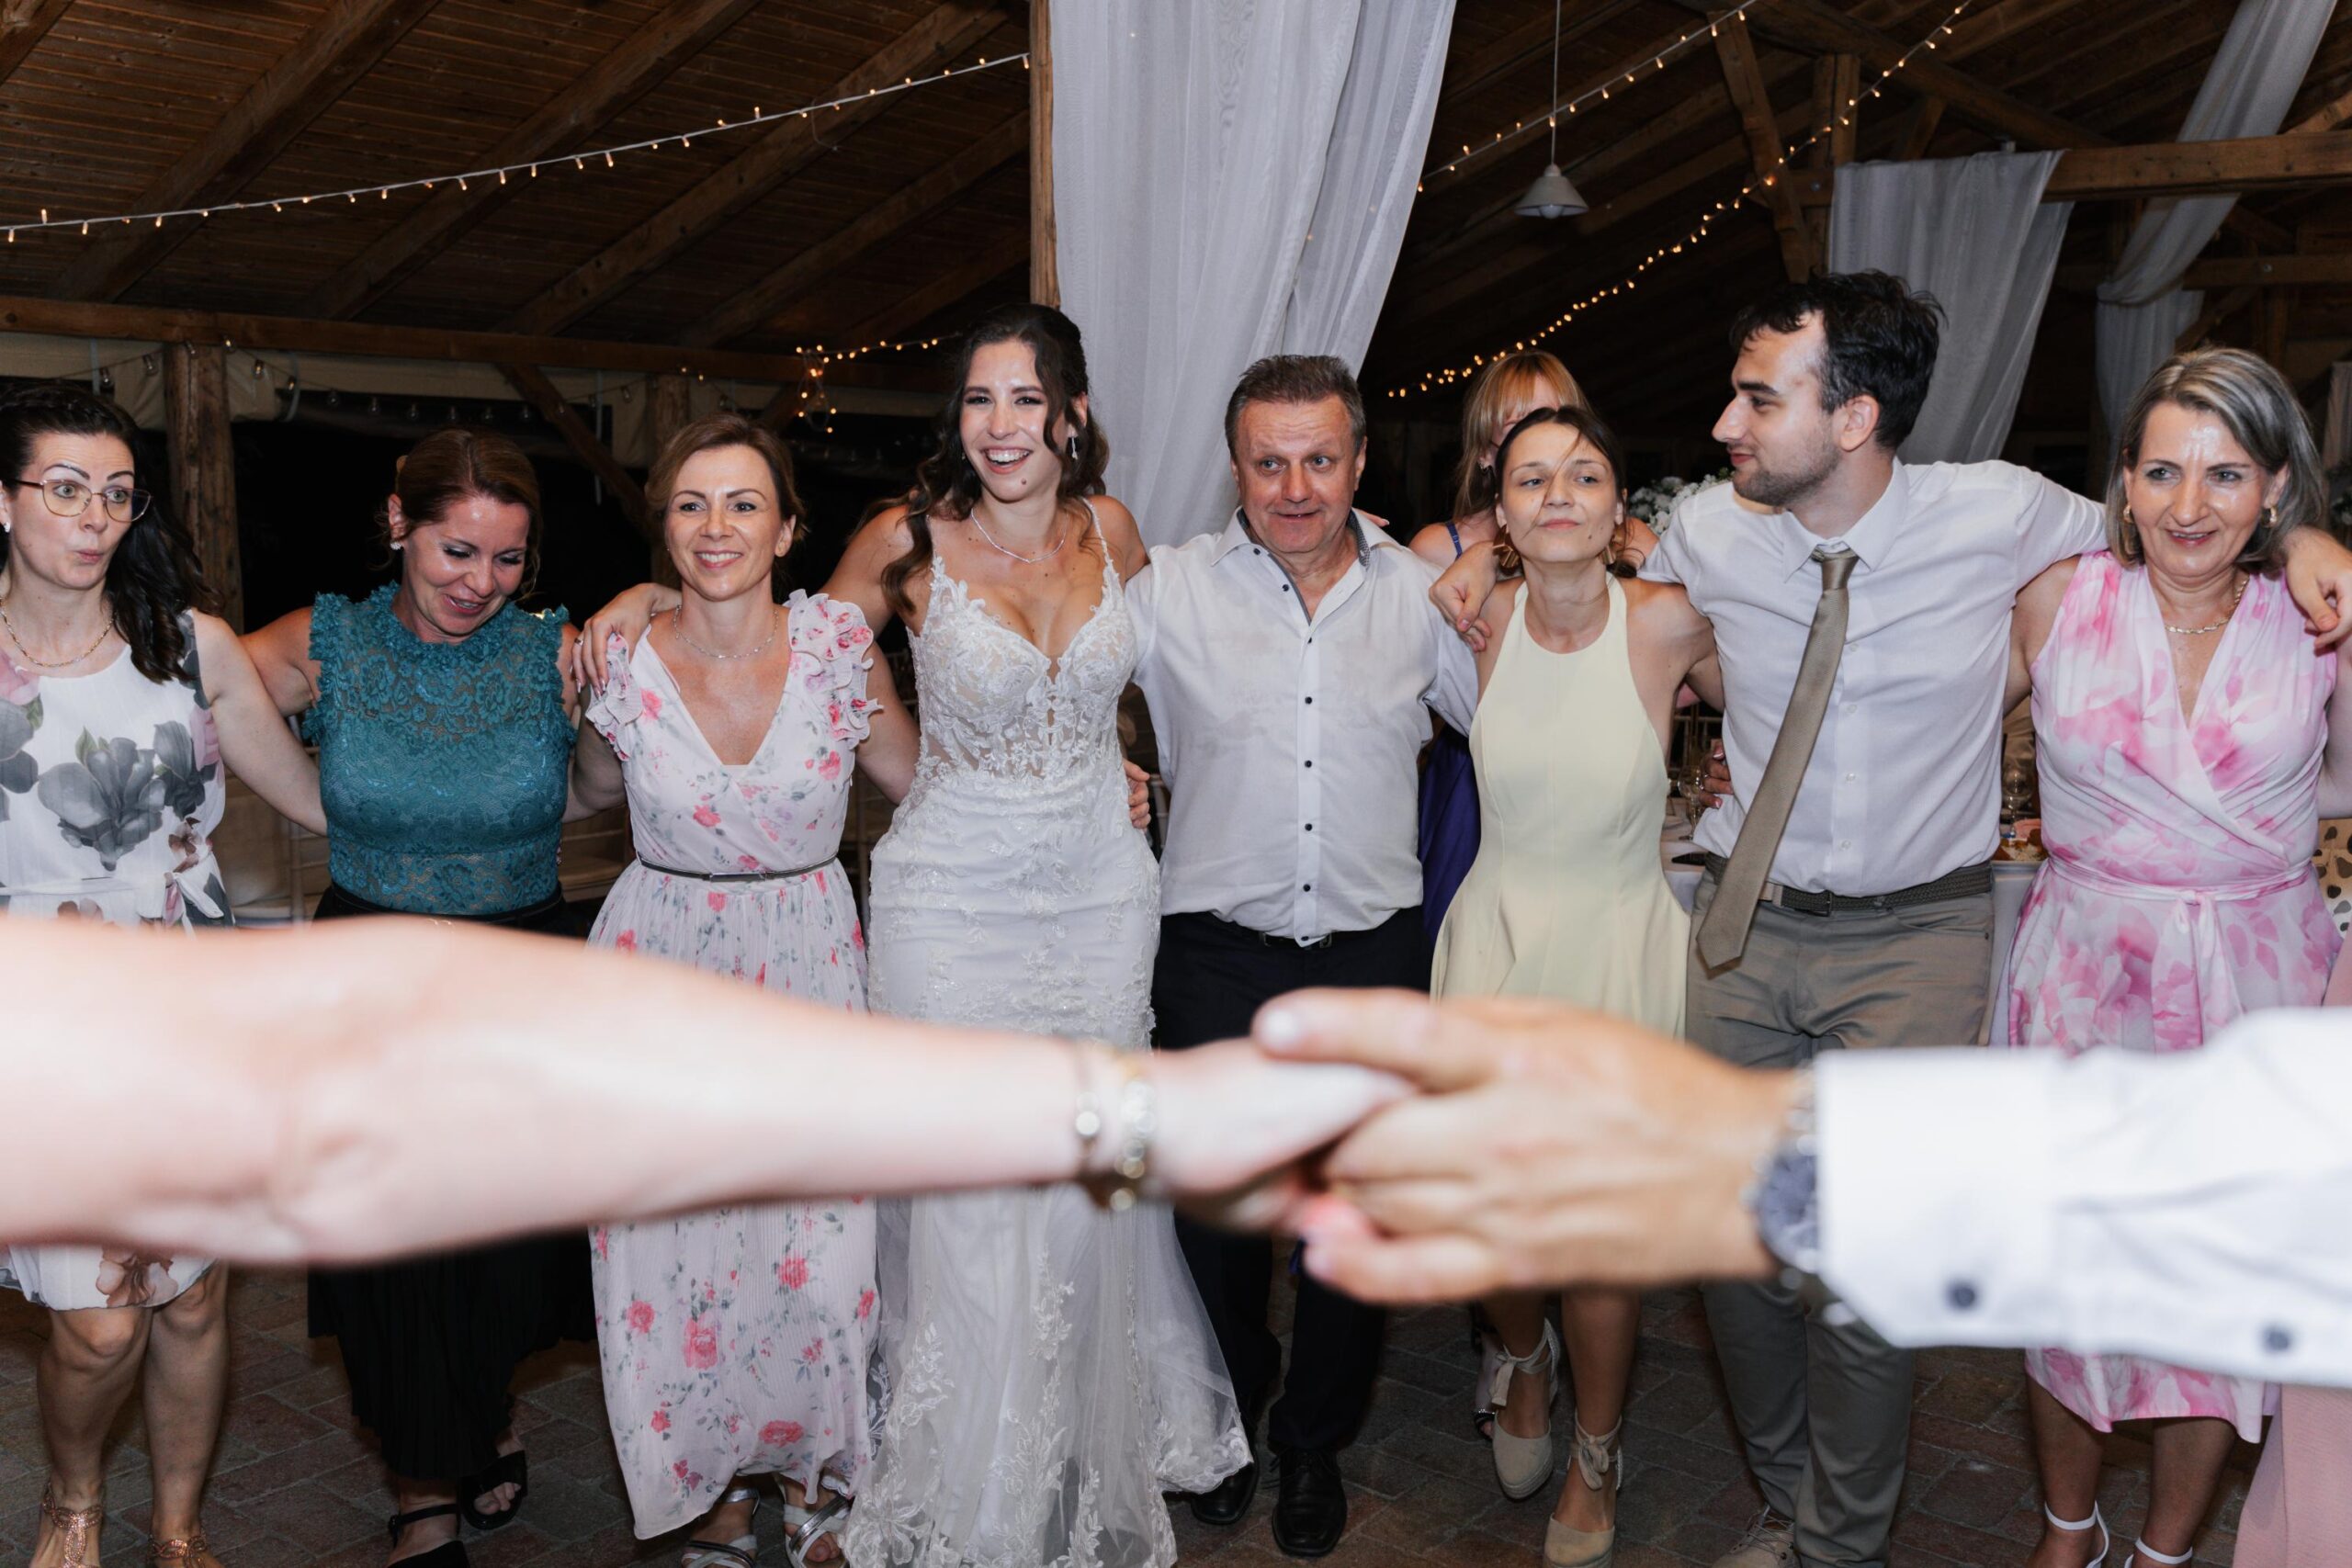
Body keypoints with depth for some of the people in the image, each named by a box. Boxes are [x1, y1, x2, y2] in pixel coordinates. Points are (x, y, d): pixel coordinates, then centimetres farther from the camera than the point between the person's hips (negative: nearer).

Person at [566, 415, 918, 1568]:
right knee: (678, 1242, 4)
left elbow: (922, 779, 5)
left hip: (810, 962, 0)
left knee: (821, 1245, -1)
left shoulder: (835, 641, -8)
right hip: (663, 964, 0)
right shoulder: (621, 666, -8)